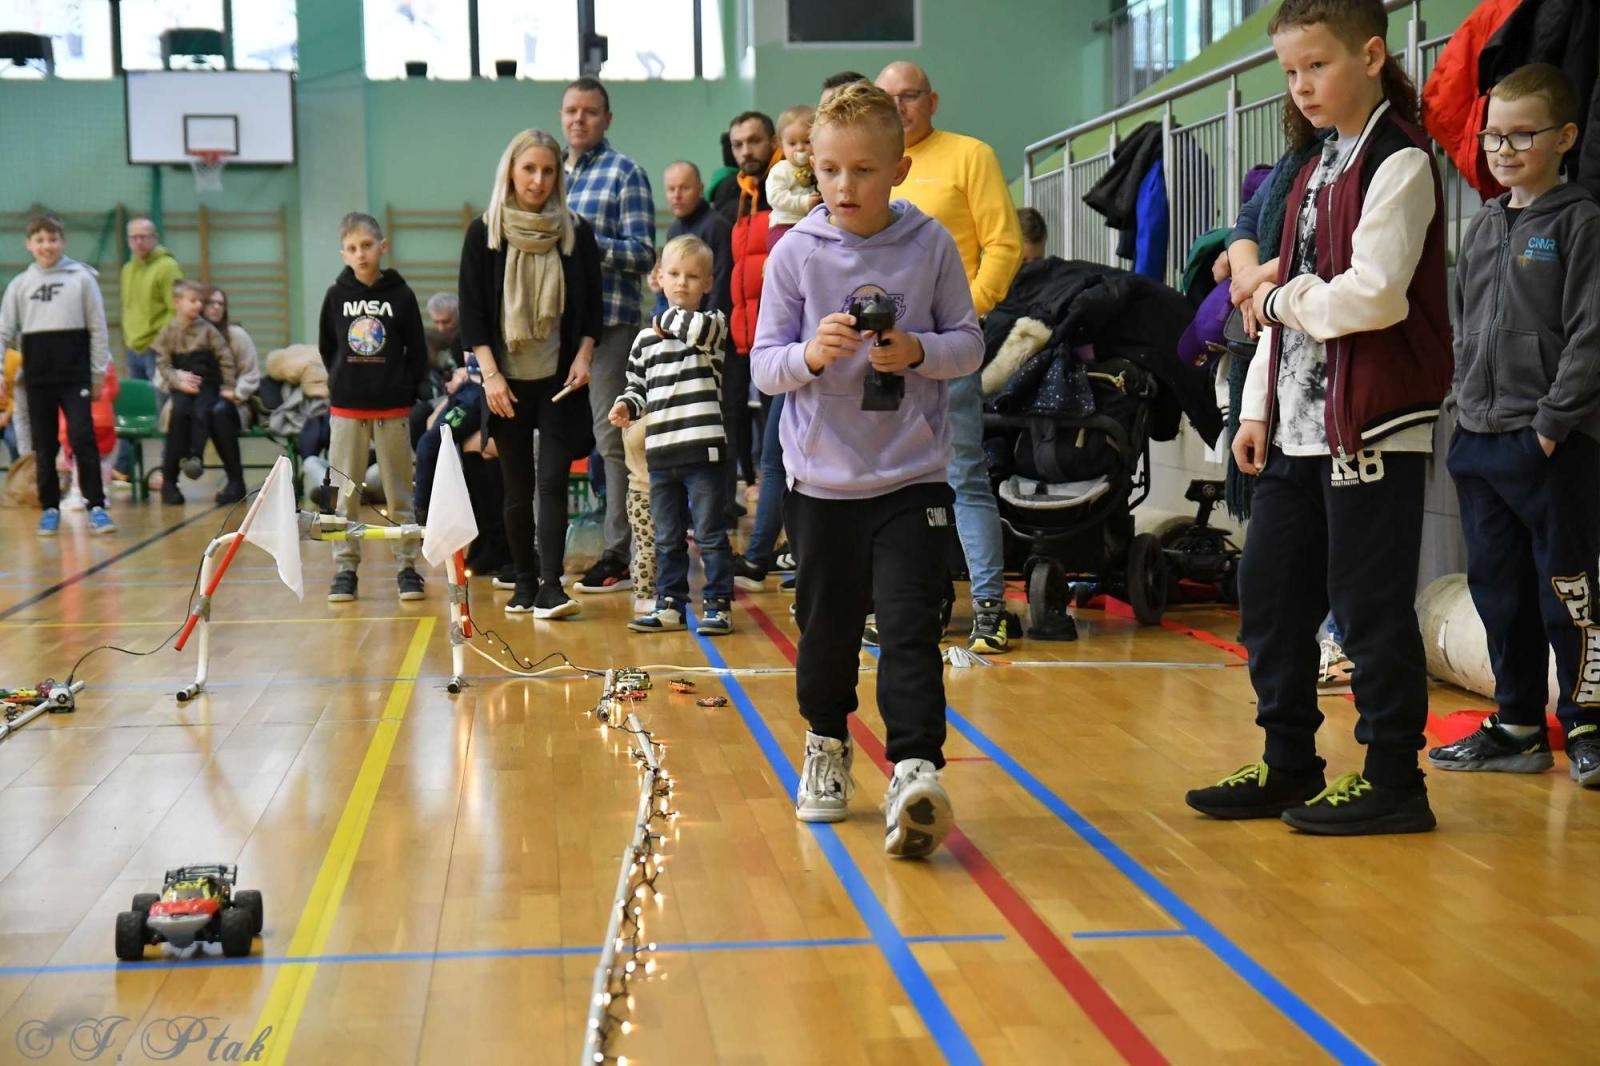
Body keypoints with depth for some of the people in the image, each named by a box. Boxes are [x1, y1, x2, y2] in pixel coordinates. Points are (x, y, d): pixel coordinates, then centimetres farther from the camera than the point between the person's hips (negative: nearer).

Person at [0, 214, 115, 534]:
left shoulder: (82, 278, 1)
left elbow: (97, 329, 3)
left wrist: (98, 375, 1)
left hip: (75, 374, -2)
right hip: (37, 377, 3)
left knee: (83, 439, -10)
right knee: (43, 446, 6)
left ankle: (96, 507, -5)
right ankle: (50, 508, 14)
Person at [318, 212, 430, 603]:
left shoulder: (401, 295, -4)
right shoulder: (336, 296, 1)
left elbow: (418, 353, 1)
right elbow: (326, 348, 12)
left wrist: (404, 391, 0)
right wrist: (344, 381, 8)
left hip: (392, 409, -1)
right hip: (346, 409, 1)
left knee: (399, 493, 4)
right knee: (346, 493, 5)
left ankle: (407, 566, 11)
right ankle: (345, 568, 11)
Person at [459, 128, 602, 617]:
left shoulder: (577, 231, 3)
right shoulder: (484, 234, 0)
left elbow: (593, 306, 9)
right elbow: (471, 313, -1)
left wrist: (584, 355, -6)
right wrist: (490, 373, -10)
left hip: (560, 379, 0)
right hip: (508, 381, 0)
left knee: (552, 480, -8)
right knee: (518, 488, 6)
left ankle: (551, 586, -10)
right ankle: (524, 582, 16)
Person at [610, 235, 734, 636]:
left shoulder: (713, 323, -1)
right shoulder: (645, 339, 11)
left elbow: (702, 330, -25)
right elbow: (638, 386, 18)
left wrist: (667, 319, -8)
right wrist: (626, 405, -3)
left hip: (703, 450, -5)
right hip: (660, 452, 5)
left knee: (710, 534, 2)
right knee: (667, 538, 13)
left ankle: (718, 604, 10)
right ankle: (670, 604, 22)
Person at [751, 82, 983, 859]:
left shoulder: (930, 246, -2)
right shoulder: (795, 253, -2)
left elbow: (970, 344, 2)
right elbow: (763, 365, -2)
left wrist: (919, 351, -17)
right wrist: (810, 354, -22)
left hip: (912, 474, -1)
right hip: (820, 476, 2)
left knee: (910, 624, -12)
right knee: (827, 625, 14)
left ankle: (916, 771, -15)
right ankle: (826, 747, 35)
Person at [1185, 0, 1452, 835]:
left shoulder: (1399, 162, -9)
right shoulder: (1318, 166, 18)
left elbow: (1376, 294, -22)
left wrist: (1281, 299, -8)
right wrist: (1260, 405, 10)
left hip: (1374, 428, -9)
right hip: (1299, 425, 9)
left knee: (1369, 606, -3)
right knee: (1269, 594, 11)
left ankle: (1392, 781, 9)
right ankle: (1289, 766, 22)